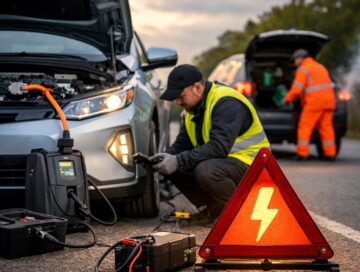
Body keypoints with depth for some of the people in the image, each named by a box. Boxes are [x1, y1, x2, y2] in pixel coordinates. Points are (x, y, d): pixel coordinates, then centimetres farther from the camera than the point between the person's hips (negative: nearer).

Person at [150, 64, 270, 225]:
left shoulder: (226, 103, -22)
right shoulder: (194, 107, 8)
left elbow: (218, 147, -33)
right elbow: (182, 144, 7)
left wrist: (179, 161, -33)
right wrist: (166, 156, -15)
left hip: (247, 162, -9)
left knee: (206, 170, -36)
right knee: (173, 168, -4)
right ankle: (213, 210, 5)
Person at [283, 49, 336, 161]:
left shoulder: (303, 69, -2)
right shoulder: (320, 67, 24)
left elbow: (297, 89, -11)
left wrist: (287, 99, 3)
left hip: (314, 102, -8)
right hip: (328, 101, 8)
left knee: (305, 126, -3)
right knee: (326, 127, 9)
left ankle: (302, 153, -9)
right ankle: (330, 153, 6)